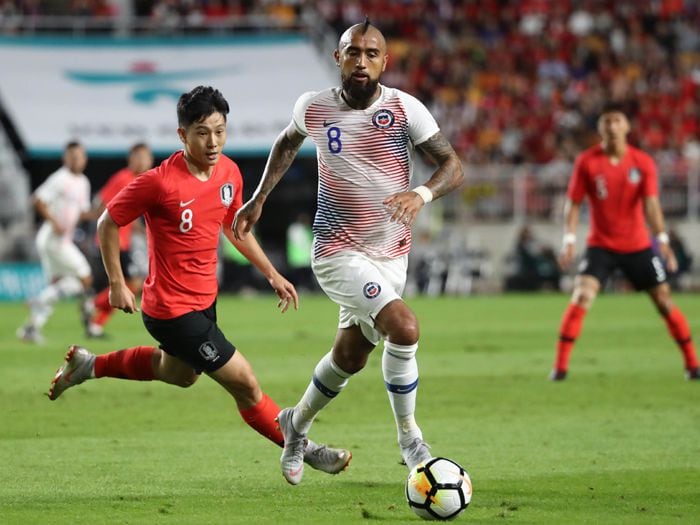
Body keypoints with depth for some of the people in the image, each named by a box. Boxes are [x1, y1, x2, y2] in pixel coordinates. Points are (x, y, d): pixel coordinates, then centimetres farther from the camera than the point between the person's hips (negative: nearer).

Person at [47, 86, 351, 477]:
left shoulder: (230, 173, -4)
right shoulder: (160, 183, -25)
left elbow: (234, 226, 15)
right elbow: (109, 223, -13)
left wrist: (272, 274, 13)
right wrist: (117, 284, -13)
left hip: (205, 298, 9)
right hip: (172, 309, -9)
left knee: (179, 373, 33)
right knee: (244, 382, -6)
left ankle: (89, 365, 46)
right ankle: (302, 450, 12)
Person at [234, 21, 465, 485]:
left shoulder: (404, 108, -9)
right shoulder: (313, 108, -6)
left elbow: (453, 166, -10)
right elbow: (288, 143, 17)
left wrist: (422, 194, -30)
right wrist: (259, 198, 15)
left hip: (391, 254, 3)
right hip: (339, 252, -3)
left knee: (350, 357, 16)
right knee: (404, 327, -24)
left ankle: (296, 425, 44)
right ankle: (410, 439, -6)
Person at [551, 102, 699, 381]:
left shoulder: (643, 162, -6)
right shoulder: (587, 162, -7)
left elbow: (650, 204, -13)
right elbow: (573, 203, -4)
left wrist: (662, 240, -26)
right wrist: (569, 239, -16)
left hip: (638, 246, 1)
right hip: (600, 245, -1)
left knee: (665, 301, 1)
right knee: (582, 297, -19)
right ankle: (560, 365, -15)